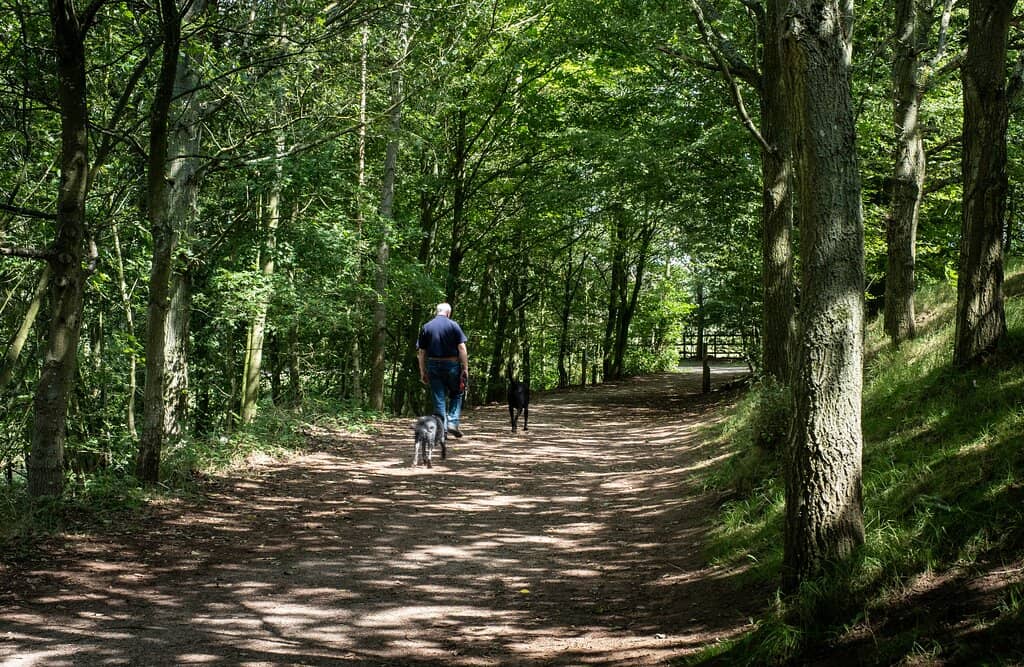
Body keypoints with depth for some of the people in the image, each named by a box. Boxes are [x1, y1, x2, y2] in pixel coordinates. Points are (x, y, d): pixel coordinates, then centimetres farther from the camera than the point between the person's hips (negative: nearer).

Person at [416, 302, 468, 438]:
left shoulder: (426, 327, 5)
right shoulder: (453, 325, -3)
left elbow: (421, 352, 5)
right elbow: (462, 348, -9)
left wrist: (423, 372, 11)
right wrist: (465, 368, -6)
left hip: (433, 366, 2)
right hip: (451, 365, -2)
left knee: (438, 398, 5)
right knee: (456, 394, 15)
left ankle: (441, 428, 4)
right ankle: (453, 422, 0)